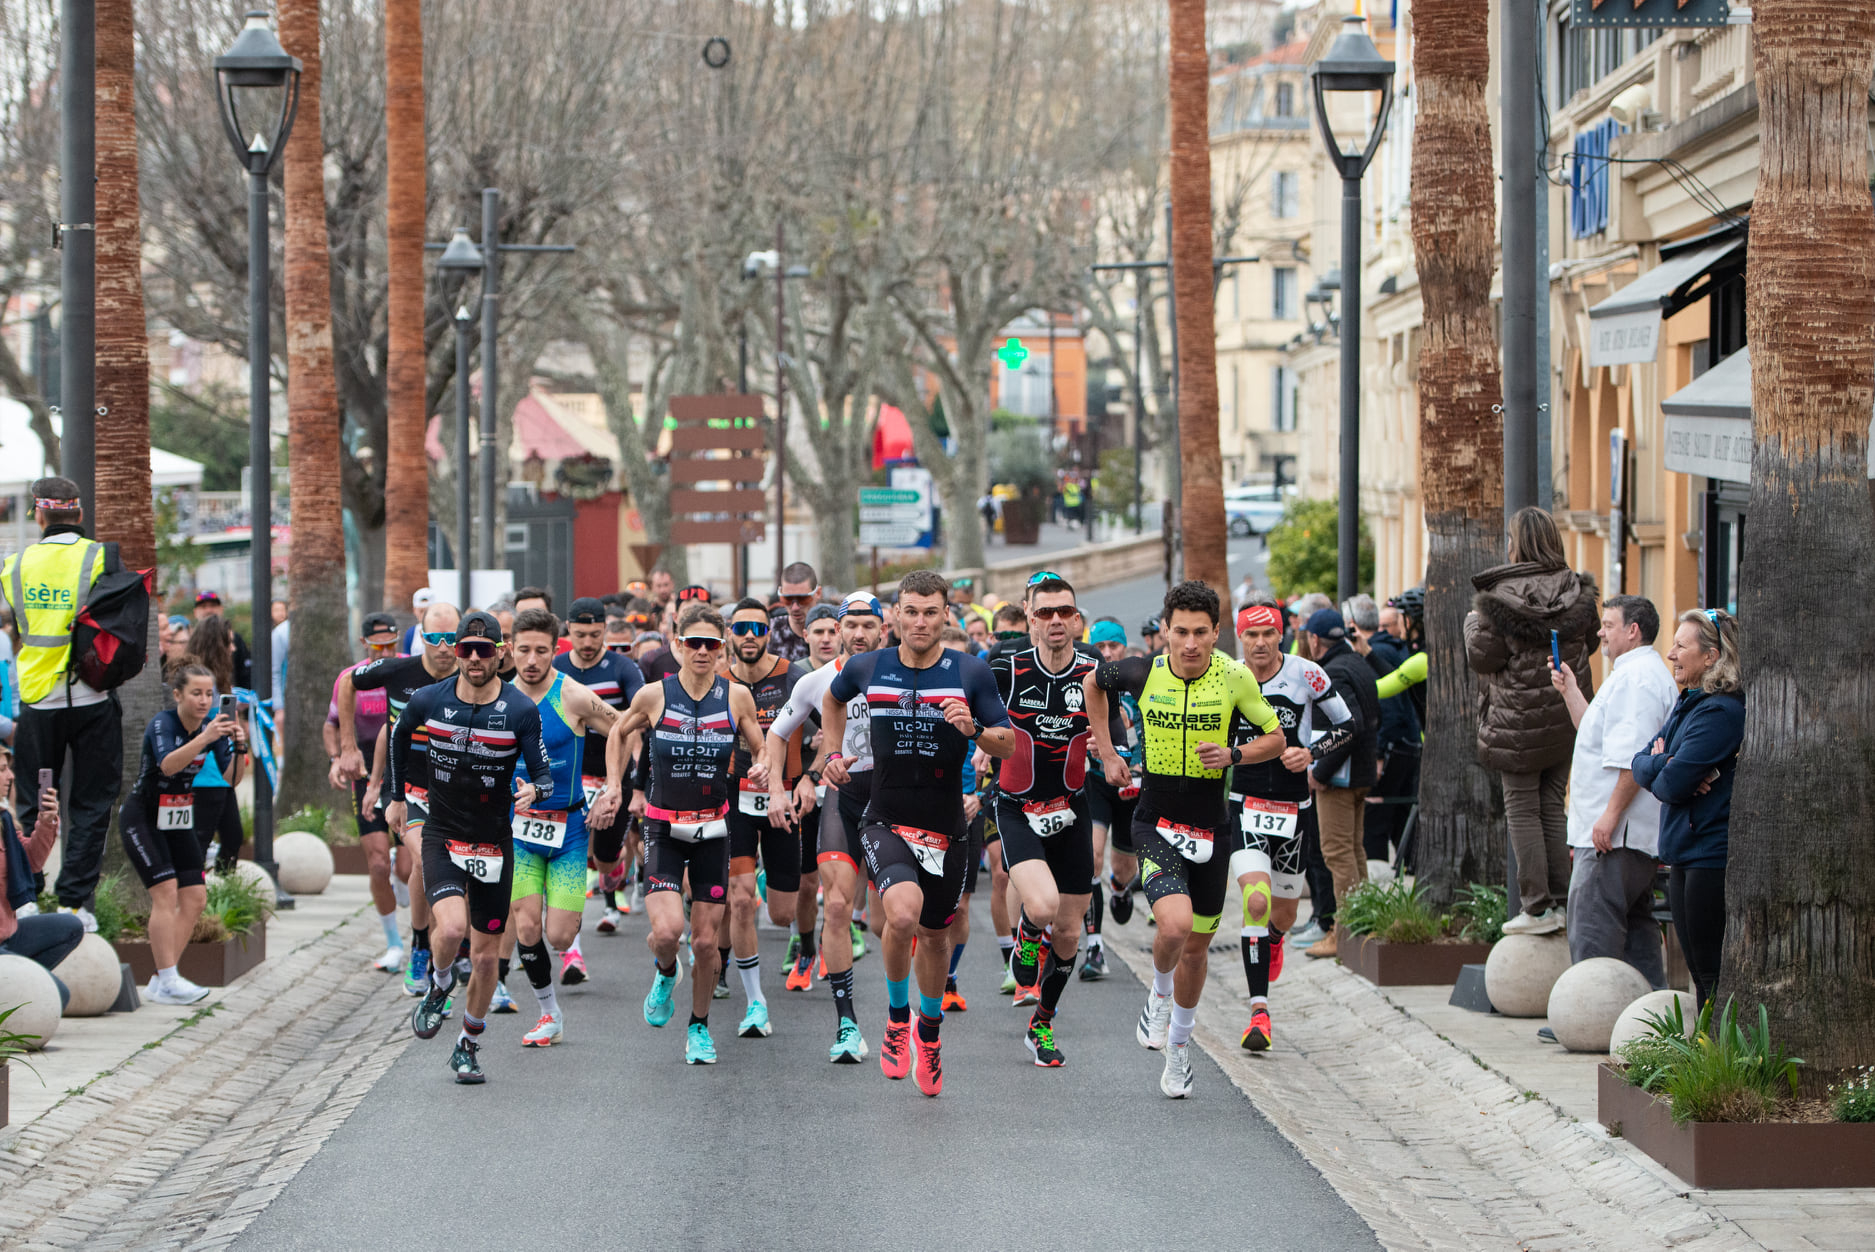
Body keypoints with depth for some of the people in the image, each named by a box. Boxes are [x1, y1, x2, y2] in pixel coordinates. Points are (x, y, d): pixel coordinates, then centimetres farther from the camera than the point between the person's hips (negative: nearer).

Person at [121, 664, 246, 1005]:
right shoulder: (162, 724, -20)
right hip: (143, 819, -7)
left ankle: (160, 980, 6)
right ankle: (166, 982, -18)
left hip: (180, 821, 7)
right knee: (166, 892, -18)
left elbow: (230, 779, -8)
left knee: (195, 898, 0)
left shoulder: (213, 725, -3)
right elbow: (168, 764, -40)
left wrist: (239, 749, -26)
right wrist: (205, 738, -52)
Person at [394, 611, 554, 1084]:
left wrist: (533, 790, -32)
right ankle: (438, 986, 9)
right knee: (451, 929, -26)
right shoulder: (428, 701, -7)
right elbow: (400, 735, 15)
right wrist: (398, 796, 22)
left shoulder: (521, 711, -11)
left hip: (494, 842, 1)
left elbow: (544, 775, -8)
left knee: (486, 956, 6)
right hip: (442, 835, -1)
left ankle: (469, 1045, 28)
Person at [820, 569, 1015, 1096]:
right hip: (886, 822, -1)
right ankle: (896, 1015, -3)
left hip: (946, 830, 1)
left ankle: (928, 1034, 41)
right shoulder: (867, 668, -1)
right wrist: (834, 754, 13)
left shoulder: (971, 672, -5)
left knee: (934, 935, 14)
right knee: (903, 913, -28)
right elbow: (833, 699, 23)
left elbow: (1008, 745, -1)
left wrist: (974, 729, -20)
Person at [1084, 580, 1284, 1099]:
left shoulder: (1235, 678, -10)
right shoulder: (1142, 672, -9)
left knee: (1197, 945, 12)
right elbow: (1093, 682, 13)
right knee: (1175, 924, -24)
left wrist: (1232, 755, -17)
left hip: (1211, 828, 2)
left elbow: (1275, 737, 2)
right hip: (1156, 823, -2)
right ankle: (1159, 994, 9)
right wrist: (1108, 753, 9)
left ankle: (1179, 1045, 35)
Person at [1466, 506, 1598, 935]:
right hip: (1565, 718, 5)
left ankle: (1536, 907, -2)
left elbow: (1482, 658, -10)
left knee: (1522, 810, 1)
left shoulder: (1503, 597, -15)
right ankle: (1561, 901, 14)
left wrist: (1472, 623, 8)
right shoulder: (1578, 591, 0)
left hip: (1519, 719, -5)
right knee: (1552, 807, 14)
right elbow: (1590, 640, 14)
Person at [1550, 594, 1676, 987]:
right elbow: (1600, 732, 31)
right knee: (1635, 928, 12)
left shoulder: (1637, 677, -14)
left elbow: (1633, 756, -23)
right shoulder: (1642, 674, 22)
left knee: (1591, 932, -12)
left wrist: (1611, 814, -24)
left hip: (1614, 836, -11)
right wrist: (1570, 691, 23)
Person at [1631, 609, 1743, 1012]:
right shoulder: (1687, 704, 15)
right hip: (1685, 858, 10)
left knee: (1715, 978, -7)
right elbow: (1639, 762, 12)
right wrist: (1663, 766, -10)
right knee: (1700, 974, 14)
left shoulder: (1720, 712, -16)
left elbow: (1671, 784, -20)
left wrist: (1657, 770, 2)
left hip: (1712, 858, -10)